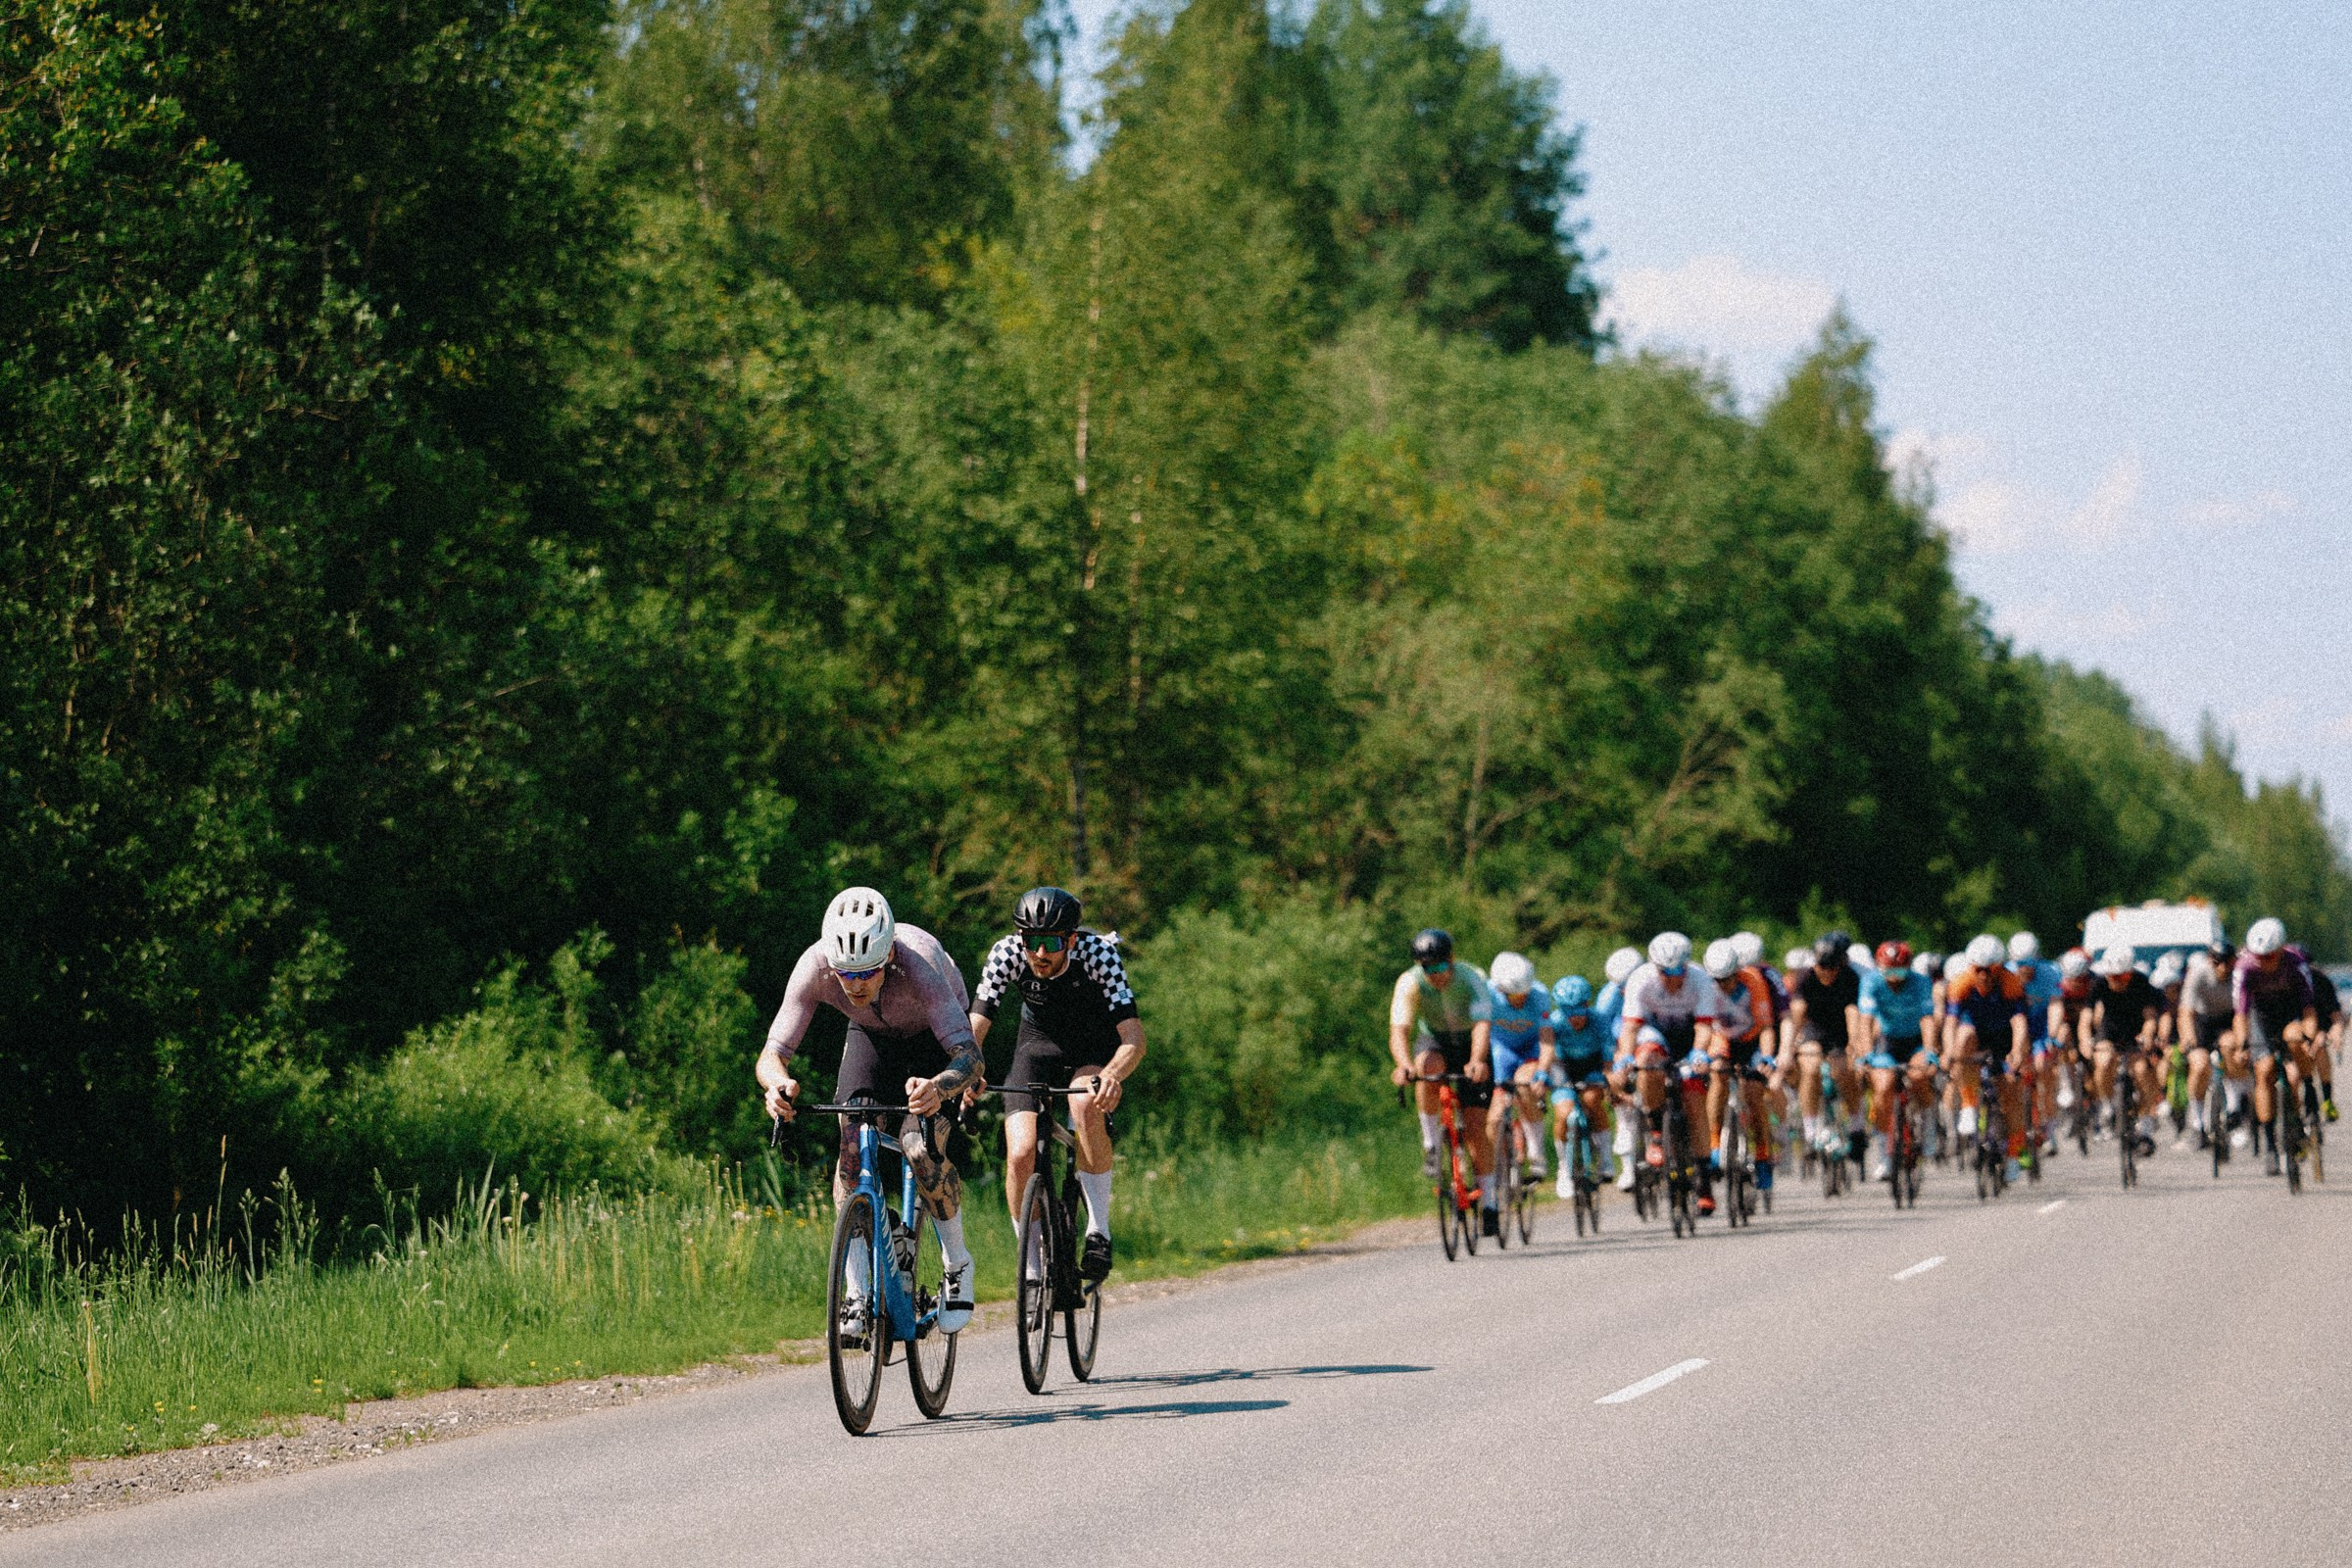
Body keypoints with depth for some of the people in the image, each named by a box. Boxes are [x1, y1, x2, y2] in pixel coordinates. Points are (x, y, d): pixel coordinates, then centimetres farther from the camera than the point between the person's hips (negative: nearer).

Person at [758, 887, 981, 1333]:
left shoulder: (918, 962, -42)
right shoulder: (814, 967, -33)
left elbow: (970, 1057, -46)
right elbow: (772, 1053, -32)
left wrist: (938, 1087, -68)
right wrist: (778, 1083, -56)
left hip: (933, 1034, -3)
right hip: (871, 1035, 3)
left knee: (921, 1149, -23)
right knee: (851, 1145, -18)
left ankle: (957, 1264, 1)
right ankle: (859, 1291, -12)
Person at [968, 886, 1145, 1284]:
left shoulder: (1098, 953, -30)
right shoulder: (1006, 955, -25)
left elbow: (1134, 1037, -37)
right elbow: (975, 1027, -28)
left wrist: (1113, 1075, -58)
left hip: (1097, 1047, -2)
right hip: (1039, 1043, 2)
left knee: (1086, 1104, -36)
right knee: (1021, 1154, -19)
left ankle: (1099, 1229, -22)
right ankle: (1031, 1266, 1)